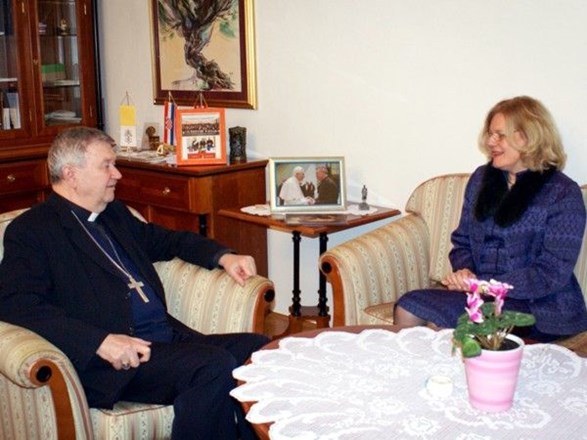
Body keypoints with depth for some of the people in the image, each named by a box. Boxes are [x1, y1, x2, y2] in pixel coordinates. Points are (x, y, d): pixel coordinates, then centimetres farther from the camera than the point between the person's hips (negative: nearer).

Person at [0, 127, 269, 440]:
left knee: (260, 349, -11)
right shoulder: (30, 230, -1)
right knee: (216, 366, -29)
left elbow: (166, 240, 35)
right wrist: (101, 342, -25)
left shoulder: (115, 213, 22)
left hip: (169, 338, 8)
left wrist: (223, 257, 16)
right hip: (112, 362, -8)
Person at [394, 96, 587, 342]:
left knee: (443, 324, -29)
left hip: (539, 308, -6)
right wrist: (464, 271, -8)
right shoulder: (481, 178, 10)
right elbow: (462, 240, 16)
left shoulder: (563, 194, -8)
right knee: (406, 309, -17)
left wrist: (483, 285, -19)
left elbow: (553, 273, -14)